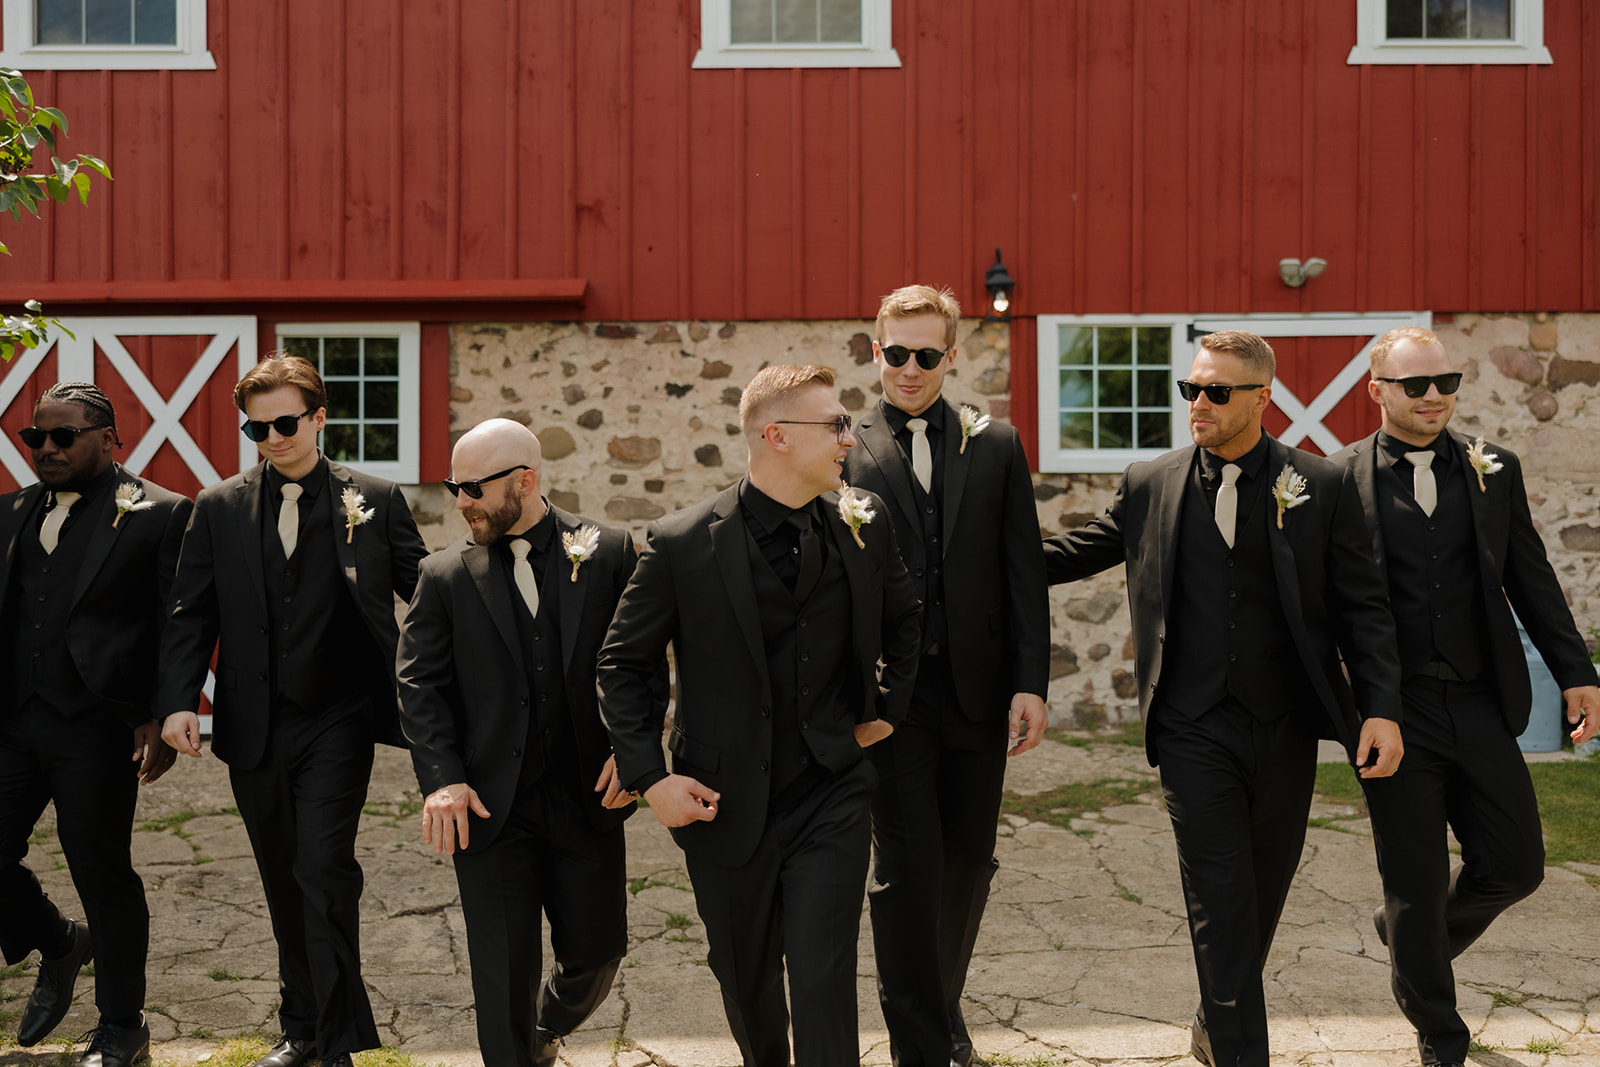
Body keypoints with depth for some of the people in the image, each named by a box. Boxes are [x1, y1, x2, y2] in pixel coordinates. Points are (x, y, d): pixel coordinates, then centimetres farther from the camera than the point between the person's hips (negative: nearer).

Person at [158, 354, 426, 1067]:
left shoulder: (375, 501, 1)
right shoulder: (218, 508, 7)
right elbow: (191, 614, 5)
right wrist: (178, 700, -8)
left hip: (337, 721, -3)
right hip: (254, 727, 3)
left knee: (323, 870, -11)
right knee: (283, 881, 12)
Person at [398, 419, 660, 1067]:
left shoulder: (609, 554, 1)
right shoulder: (444, 576, 3)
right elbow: (419, 684, 1)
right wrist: (442, 778, -12)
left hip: (587, 796, 1)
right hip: (490, 805, 0)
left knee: (596, 951, 11)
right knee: (504, 972, 1)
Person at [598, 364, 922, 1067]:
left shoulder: (864, 527, -2)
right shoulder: (681, 545, -11)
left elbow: (904, 618, 20)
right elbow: (621, 666, -1)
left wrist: (888, 706, 12)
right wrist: (649, 777, -9)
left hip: (830, 801, 1)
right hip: (726, 810, 0)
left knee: (823, 986, -9)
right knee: (746, 983, 17)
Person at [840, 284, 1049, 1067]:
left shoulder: (996, 447, 8)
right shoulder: (846, 453, 1)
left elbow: (1024, 573, 5)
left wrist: (1030, 683, -3)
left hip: (978, 687, 3)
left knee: (969, 861, 12)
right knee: (907, 866, -3)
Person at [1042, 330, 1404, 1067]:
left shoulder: (1322, 488, -1)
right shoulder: (1150, 486, 2)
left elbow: (1364, 609, 0)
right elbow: (1078, 551, 16)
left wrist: (1382, 708, -9)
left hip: (1285, 728, 1)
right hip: (1195, 731, -1)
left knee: (1262, 899, 15)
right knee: (1220, 903, -5)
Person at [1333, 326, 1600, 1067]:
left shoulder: (1494, 470, 7)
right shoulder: (1342, 479, -3)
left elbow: (1530, 579, 11)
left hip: (1483, 704, 3)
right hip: (1398, 712, -3)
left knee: (1515, 864, 6)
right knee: (1415, 882, 5)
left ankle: (1410, 931, 36)